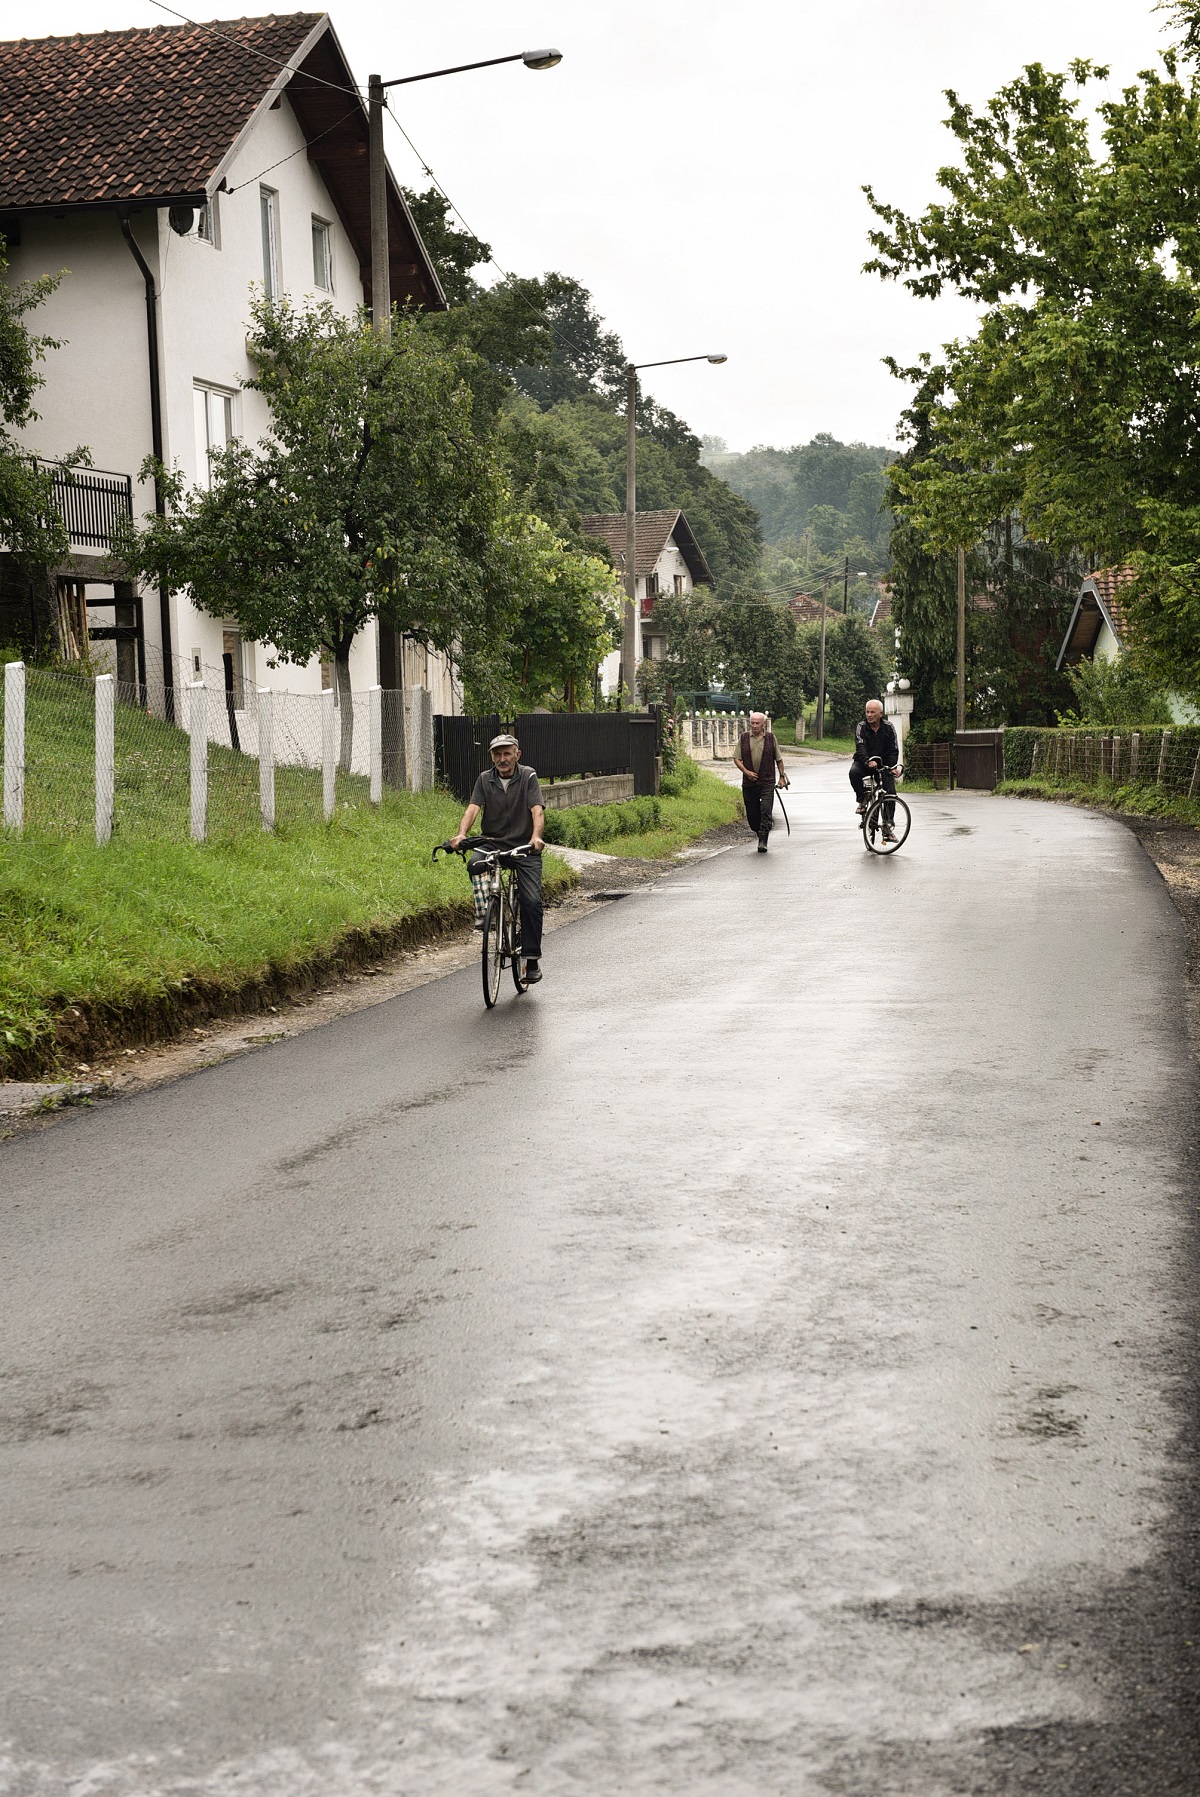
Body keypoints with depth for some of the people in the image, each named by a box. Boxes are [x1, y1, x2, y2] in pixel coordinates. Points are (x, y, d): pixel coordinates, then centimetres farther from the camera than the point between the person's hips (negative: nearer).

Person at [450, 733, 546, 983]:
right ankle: (483, 910, -15)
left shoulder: (528, 777, -4)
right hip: (493, 843, 2)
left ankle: (532, 956, -4)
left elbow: (537, 810, -17)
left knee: (531, 900, -13)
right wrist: (462, 834, -31)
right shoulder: (485, 779, 2)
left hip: (524, 846, -2)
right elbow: (473, 808, -11)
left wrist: (536, 836, -36)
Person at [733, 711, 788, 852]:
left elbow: (778, 759, 13)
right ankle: (759, 833, 25)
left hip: (767, 782, -2)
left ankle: (763, 841, -13)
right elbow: (736, 758, 6)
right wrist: (746, 772, -8)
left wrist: (782, 776, 12)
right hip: (749, 782, 2)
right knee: (752, 813, 5)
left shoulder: (771, 737, 5)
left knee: (766, 811, -12)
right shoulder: (744, 737, 6)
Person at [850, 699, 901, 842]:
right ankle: (862, 800, -13)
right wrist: (868, 761, -43)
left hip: (883, 764, 2)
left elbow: (893, 750, -7)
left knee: (890, 792, -12)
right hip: (864, 762, -2)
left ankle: (888, 826, -2)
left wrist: (892, 766, -25)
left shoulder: (889, 728, -4)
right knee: (854, 772, -35)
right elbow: (860, 747, -24)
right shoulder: (861, 727, -10)